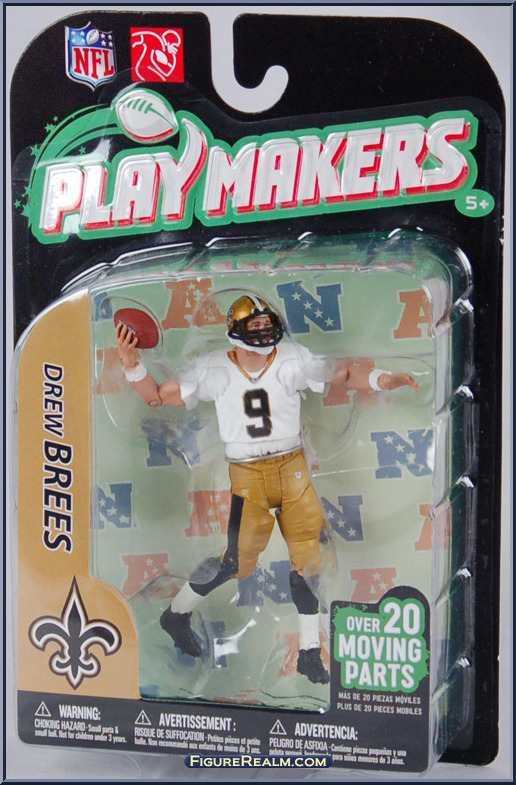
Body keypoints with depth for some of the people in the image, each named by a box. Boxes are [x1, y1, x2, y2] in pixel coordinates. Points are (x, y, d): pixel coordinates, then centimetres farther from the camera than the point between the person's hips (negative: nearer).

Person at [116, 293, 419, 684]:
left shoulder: (293, 359, -2)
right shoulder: (214, 369, -4)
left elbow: (343, 373, 6)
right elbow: (157, 396, -1)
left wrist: (382, 379, -10)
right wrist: (132, 364, -16)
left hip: (293, 468, 3)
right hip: (247, 474, -2)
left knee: (307, 556, 2)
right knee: (237, 560, -3)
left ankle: (309, 652, 19)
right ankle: (177, 614, 24)